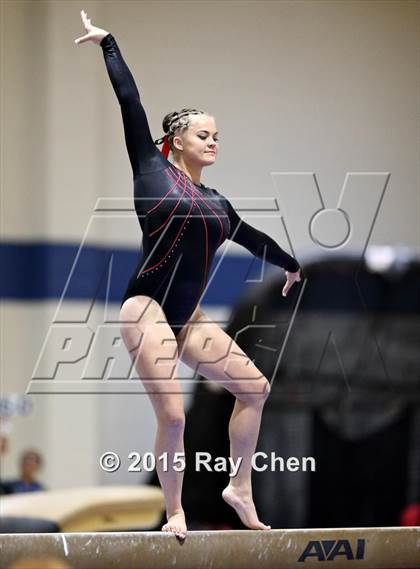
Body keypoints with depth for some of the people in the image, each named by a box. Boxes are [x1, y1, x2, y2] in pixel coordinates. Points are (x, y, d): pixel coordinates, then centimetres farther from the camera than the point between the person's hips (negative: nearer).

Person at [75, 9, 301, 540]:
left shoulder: (215, 201, 17)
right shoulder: (153, 171, 1)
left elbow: (250, 236, 35)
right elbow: (130, 102, -1)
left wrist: (290, 264, 49)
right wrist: (107, 43, -2)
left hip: (187, 317, 7)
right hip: (146, 308, -7)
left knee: (254, 386, 3)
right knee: (172, 414, -15)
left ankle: (240, 488, 14)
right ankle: (175, 512, 0)